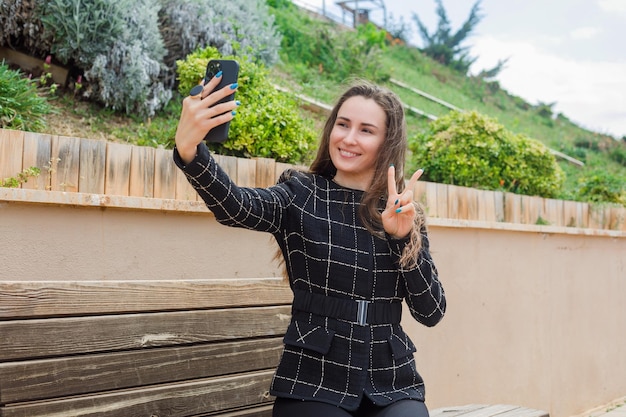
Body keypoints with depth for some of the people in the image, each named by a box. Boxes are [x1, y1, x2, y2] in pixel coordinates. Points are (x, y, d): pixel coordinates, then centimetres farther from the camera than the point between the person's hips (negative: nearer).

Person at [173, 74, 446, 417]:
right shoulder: (300, 196, -1)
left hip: (392, 385, 3)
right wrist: (189, 150, -42)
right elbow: (234, 207, -23)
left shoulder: (403, 212, 8)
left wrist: (404, 237, -12)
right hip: (313, 382, -2)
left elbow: (431, 312, 1)